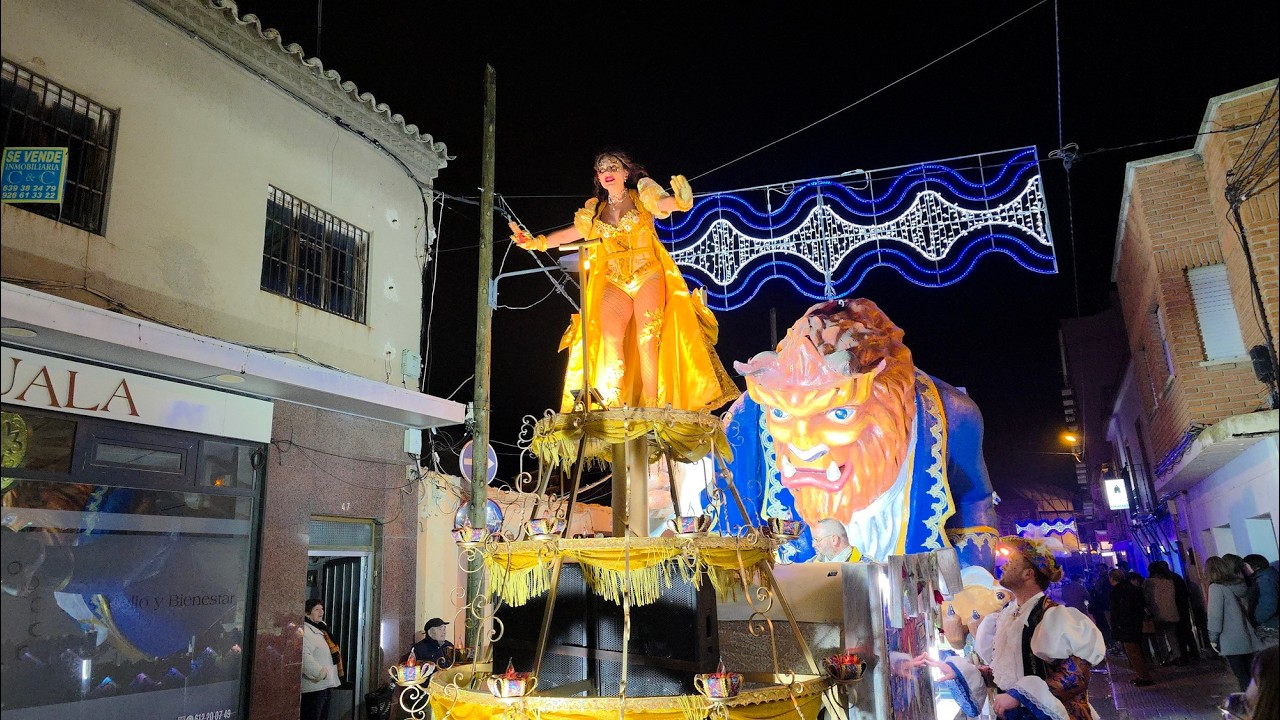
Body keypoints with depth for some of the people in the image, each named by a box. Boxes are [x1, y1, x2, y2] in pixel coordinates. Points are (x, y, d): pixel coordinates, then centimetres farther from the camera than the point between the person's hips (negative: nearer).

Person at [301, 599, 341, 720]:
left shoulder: (321, 628, 15)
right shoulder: (305, 631, -16)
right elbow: (304, 656, -29)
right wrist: (320, 673, -25)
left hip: (325, 685, 10)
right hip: (314, 686, -10)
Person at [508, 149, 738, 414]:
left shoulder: (641, 198, 7)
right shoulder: (596, 210, 17)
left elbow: (666, 203, -11)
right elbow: (567, 234, 17)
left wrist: (681, 200, -34)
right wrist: (535, 242, 6)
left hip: (647, 275, -3)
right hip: (613, 282, 3)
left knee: (646, 337, -18)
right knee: (609, 337, -18)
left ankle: (651, 405, -19)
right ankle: (612, 405, -22)